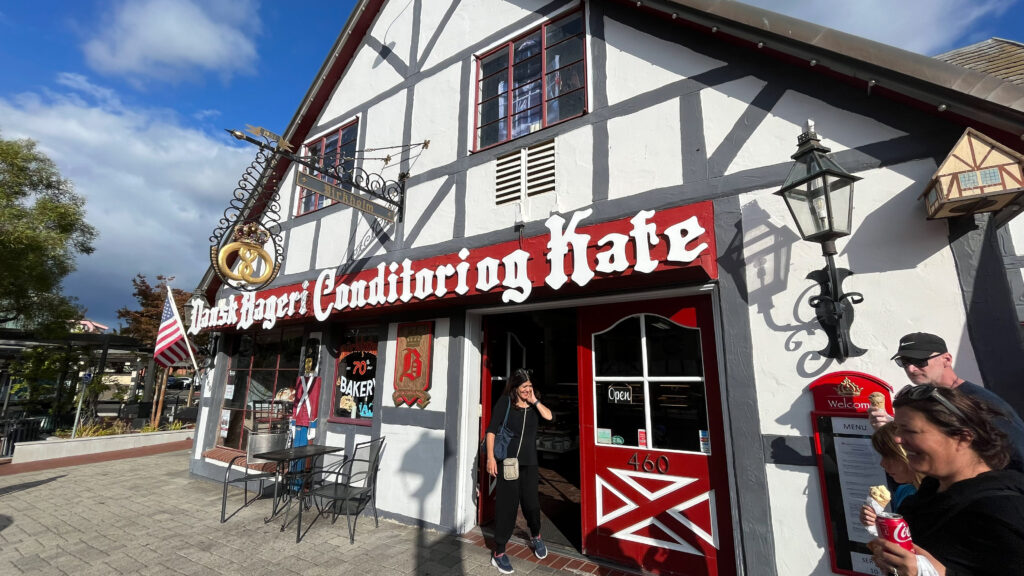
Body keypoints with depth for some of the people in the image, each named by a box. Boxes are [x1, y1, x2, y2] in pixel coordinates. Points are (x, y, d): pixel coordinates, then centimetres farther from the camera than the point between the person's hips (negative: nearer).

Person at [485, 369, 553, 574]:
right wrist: (490, 457, -13)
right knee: (507, 506, 2)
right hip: (507, 460, -4)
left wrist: (534, 400, -11)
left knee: (531, 503, 13)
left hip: (529, 462, 4)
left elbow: (548, 416, -12)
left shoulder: (534, 403, 6)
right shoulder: (505, 402, -6)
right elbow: (492, 429, -8)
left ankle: (536, 537, 42)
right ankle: (498, 553, 17)